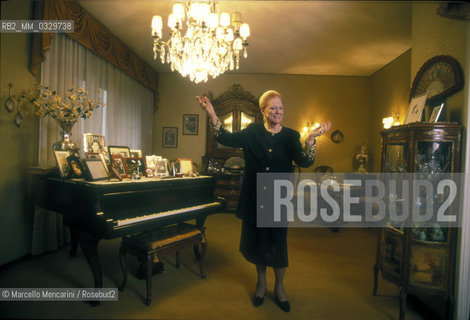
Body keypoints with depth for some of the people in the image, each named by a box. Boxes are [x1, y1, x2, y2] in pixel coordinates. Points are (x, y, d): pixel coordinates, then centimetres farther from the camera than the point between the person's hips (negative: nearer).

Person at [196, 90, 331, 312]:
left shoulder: (290, 136, 0)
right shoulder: (253, 132, 0)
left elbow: (305, 162, -14)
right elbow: (227, 139, -14)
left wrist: (311, 139, -32)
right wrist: (212, 115, -26)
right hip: (254, 198, 1)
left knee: (277, 242, 6)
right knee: (256, 241, 14)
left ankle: (279, 287, 32)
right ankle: (261, 282, 39)